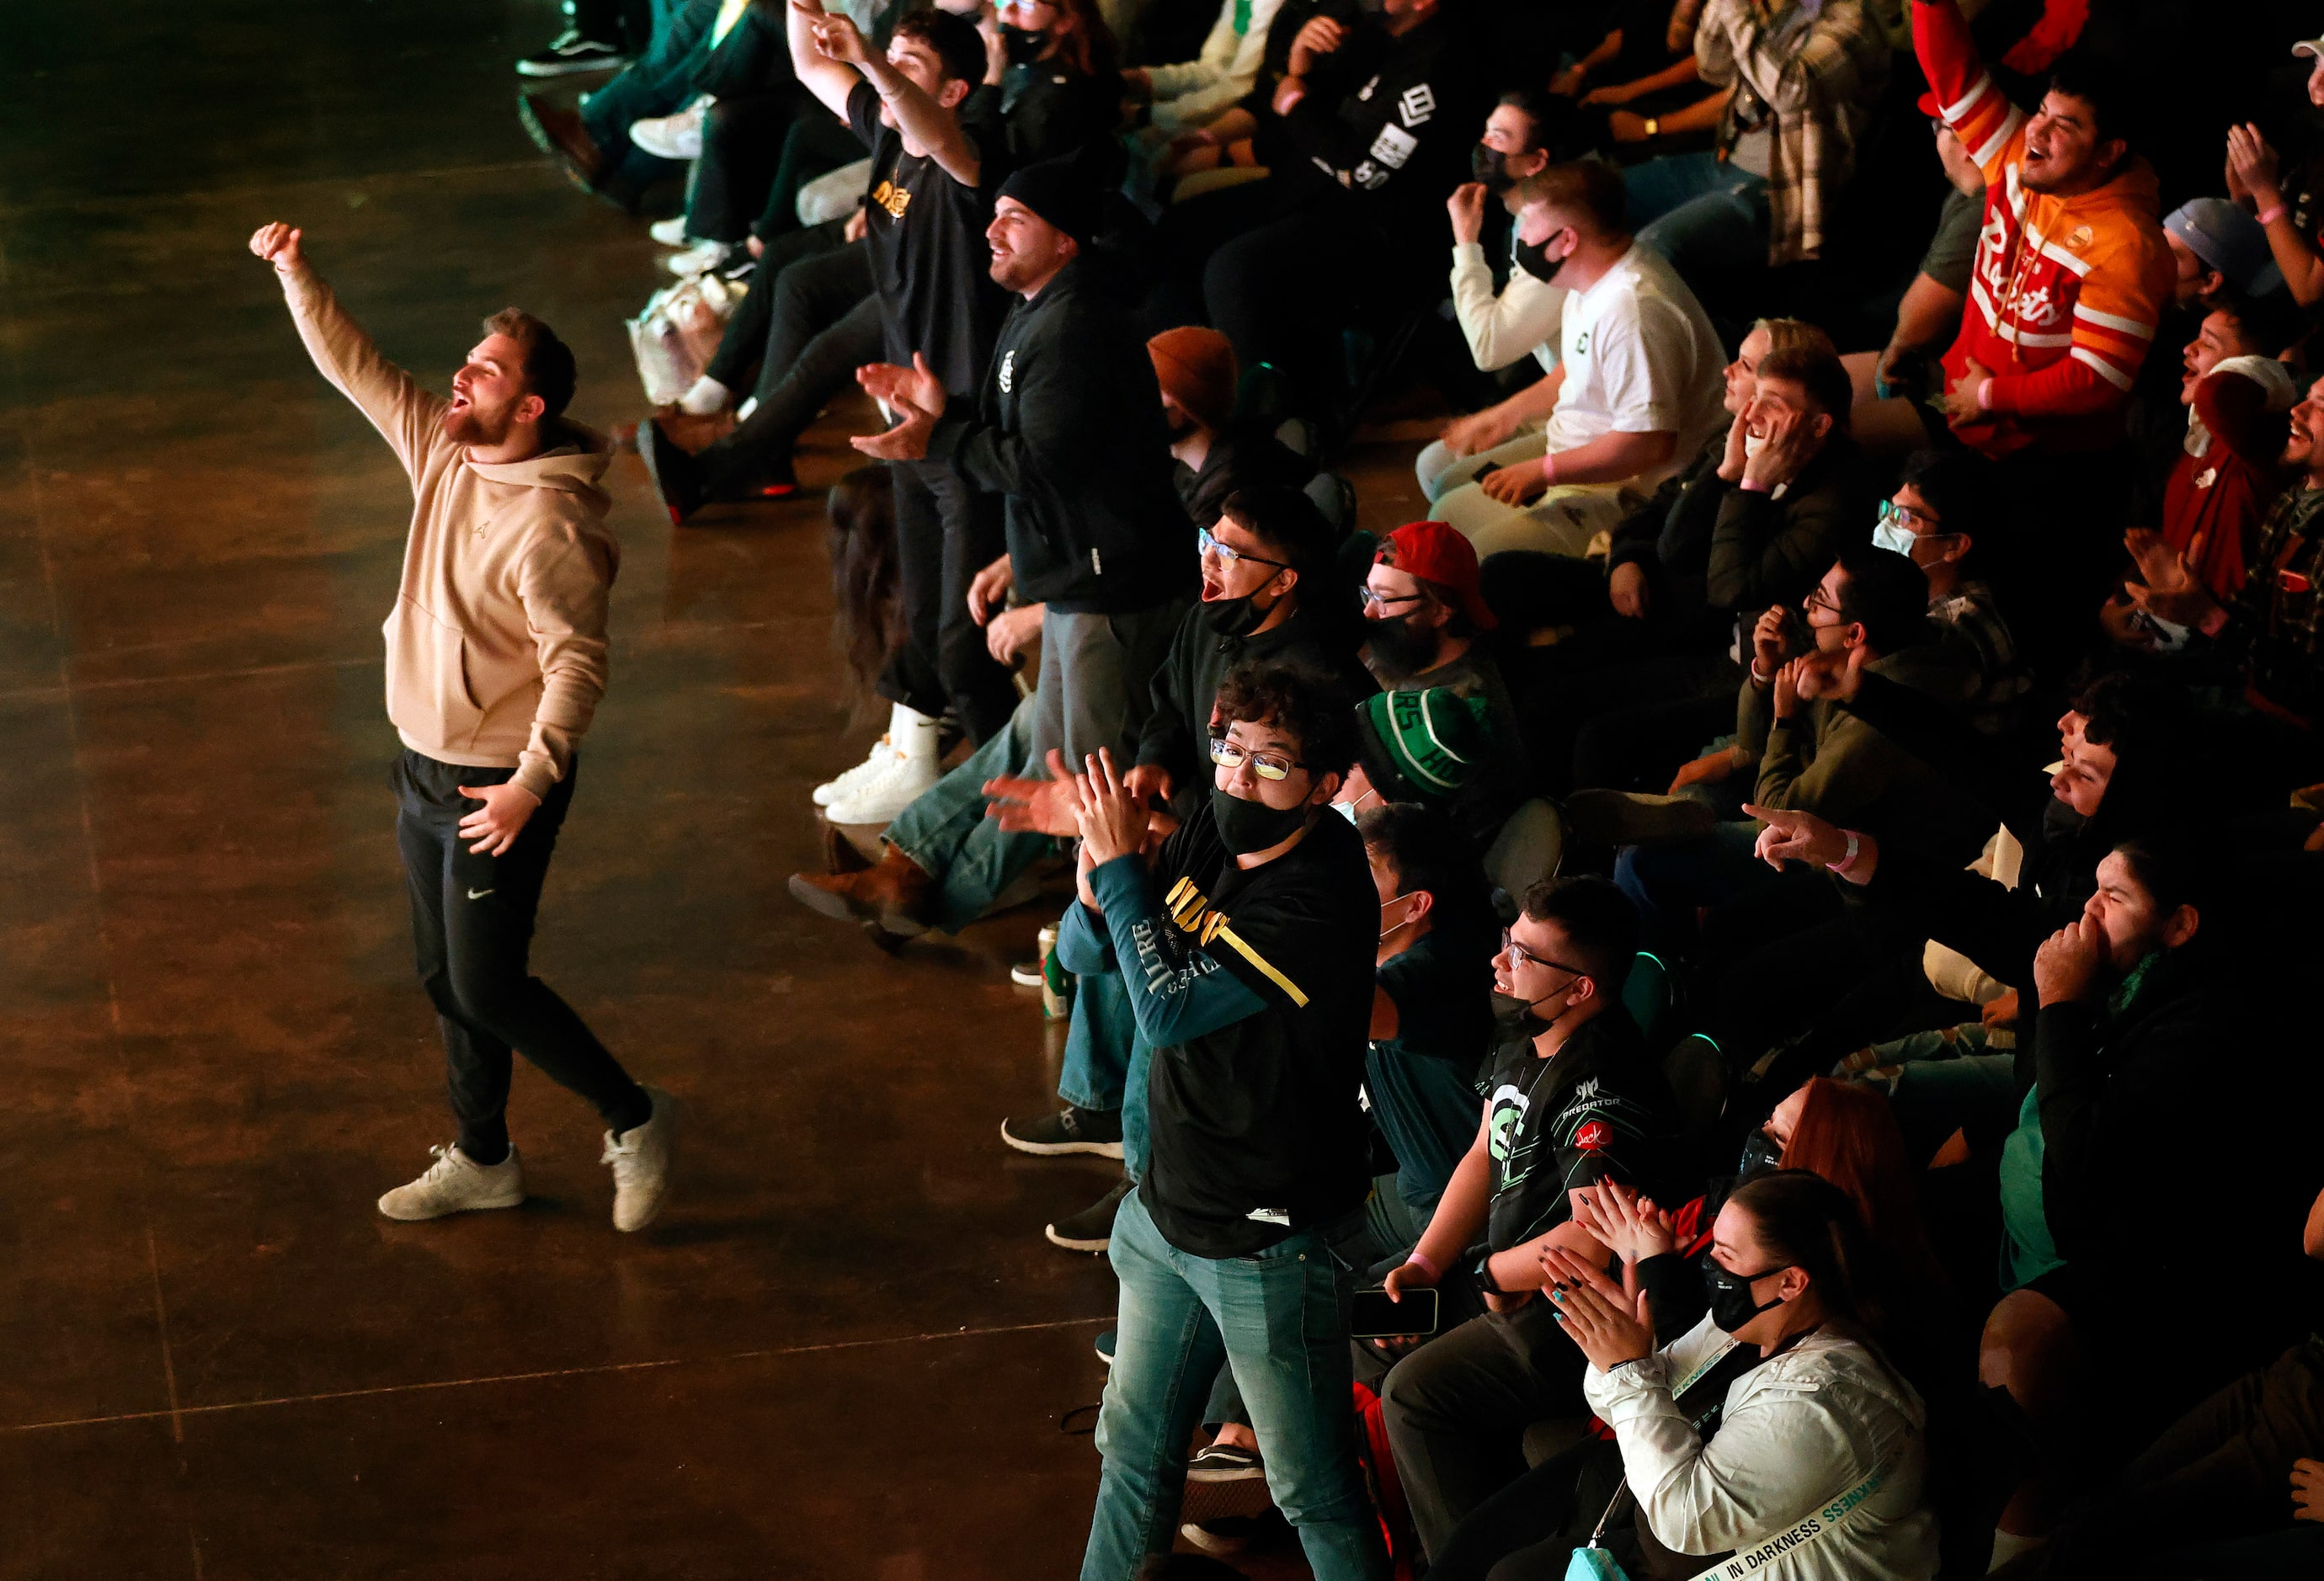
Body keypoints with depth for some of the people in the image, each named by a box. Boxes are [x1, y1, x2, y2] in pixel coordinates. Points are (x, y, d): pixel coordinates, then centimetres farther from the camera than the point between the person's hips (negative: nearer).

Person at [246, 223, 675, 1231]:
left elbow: (577, 664, -26)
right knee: (448, 983, 17)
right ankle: (482, 1161, 33)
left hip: (500, 787, -9)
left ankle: (634, 1119, 15)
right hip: (425, 769, 9)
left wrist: (532, 781, -30)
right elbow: (354, 368, 3)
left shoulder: (549, 525, -24)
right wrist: (295, 275, -8)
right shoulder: (444, 450, 0)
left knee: (487, 988, -3)